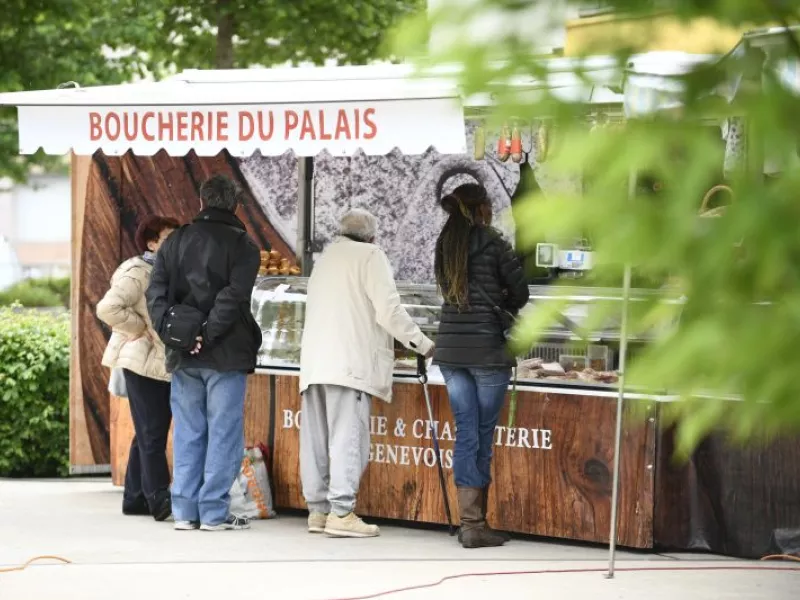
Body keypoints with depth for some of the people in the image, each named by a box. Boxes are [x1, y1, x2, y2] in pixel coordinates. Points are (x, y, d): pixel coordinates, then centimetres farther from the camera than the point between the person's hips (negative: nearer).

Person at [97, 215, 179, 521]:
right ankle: (159, 501, -8)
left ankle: (135, 498, 19)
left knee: (147, 435, 12)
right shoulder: (137, 274, -12)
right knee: (151, 435, -8)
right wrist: (140, 329, -16)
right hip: (144, 363, -9)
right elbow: (107, 308, -24)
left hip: (164, 363, 9)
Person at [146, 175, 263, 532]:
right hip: (225, 355, -4)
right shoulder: (242, 245, -5)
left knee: (188, 433, 11)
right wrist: (207, 335, -17)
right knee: (223, 433, 2)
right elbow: (233, 297, -17)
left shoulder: (176, 241, 9)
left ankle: (185, 510, 11)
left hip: (183, 356, 4)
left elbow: (156, 292, 0)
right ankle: (214, 512, 0)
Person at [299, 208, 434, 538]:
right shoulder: (369, 255, 0)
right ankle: (341, 512, -16)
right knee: (348, 437, -10)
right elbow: (388, 310, -8)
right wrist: (423, 344, 0)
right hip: (349, 361, -7)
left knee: (316, 437, 7)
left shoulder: (325, 259, 23)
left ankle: (318, 510, 9)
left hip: (313, 360, 7)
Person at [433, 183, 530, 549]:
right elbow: (519, 292, -4)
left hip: (450, 348, 5)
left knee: (466, 432, 7)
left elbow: (448, 290, 13)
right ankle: (474, 525, 0)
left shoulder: (445, 244, 10)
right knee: (482, 435, 0)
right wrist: (506, 306, 17)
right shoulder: (491, 242, -7)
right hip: (487, 348, -5)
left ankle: (470, 520, 5)